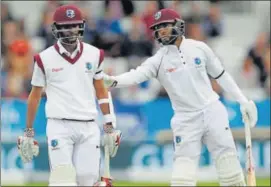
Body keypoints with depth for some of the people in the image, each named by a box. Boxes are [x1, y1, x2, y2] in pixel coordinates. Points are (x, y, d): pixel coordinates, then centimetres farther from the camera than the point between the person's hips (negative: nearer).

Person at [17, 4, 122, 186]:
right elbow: (35, 95, 9)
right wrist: (29, 131, 9)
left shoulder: (94, 55, 7)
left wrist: (109, 126, 11)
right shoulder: (45, 59, 0)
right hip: (59, 126, -3)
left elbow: (101, 91, 14)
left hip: (88, 127, 3)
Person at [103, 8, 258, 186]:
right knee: (184, 159, -7)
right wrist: (113, 80, -40)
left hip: (212, 111, 1)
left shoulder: (199, 48, 0)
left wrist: (243, 100, 9)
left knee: (226, 155, 2)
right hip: (186, 119, -1)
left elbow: (220, 75, 9)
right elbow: (137, 75, -20)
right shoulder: (158, 60, -5)